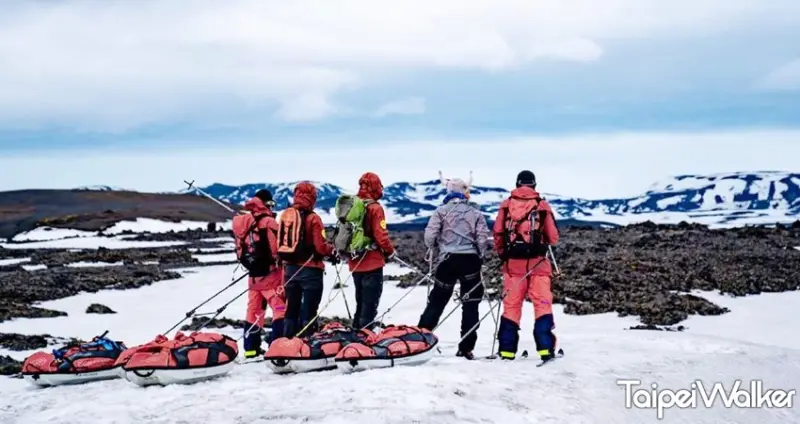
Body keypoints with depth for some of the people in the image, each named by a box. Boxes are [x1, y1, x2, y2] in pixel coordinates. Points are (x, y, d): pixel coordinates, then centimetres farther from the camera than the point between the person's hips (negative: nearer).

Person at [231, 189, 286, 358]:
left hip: (253, 274, 7)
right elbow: (277, 249, -16)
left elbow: (240, 249, 14)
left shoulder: (241, 222, 6)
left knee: (254, 310, 15)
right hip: (270, 273, -7)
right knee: (280, 308, -3)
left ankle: (251, 348, 20)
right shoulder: (268, 222, -14)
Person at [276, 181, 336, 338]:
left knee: (291, 309, 15)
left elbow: (279, 243, 7)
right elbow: (320, 246, -16)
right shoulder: (312, 218, -15)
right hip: (310, 269, -6)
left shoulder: (285, 215, 2)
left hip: (290, 268, 6)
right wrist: (333, 252, 2)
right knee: (309, 311, 3)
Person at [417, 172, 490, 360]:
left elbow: (430, 236, -6)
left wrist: (435, 248, 14)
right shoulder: (475, 213, 5)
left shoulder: (442, 210, 2)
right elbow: (483, 239, -2)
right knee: (470, 304, 7)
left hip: (448, 259, 0)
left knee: (437, 301, 10)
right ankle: (466, 348, 5)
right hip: (470, 260, 0)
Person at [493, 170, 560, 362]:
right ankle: (545, 348, -9)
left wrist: (502, 253, 16)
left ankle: (507, 350, 8)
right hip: (537, 261, -2)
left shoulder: (506, 204, 5)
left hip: (513, 262, 2)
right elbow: (553, 238, 2)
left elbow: (498, 233, 2)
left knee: (511, 305, 7)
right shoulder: (542, 204, 1)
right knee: (542, 304, -1)